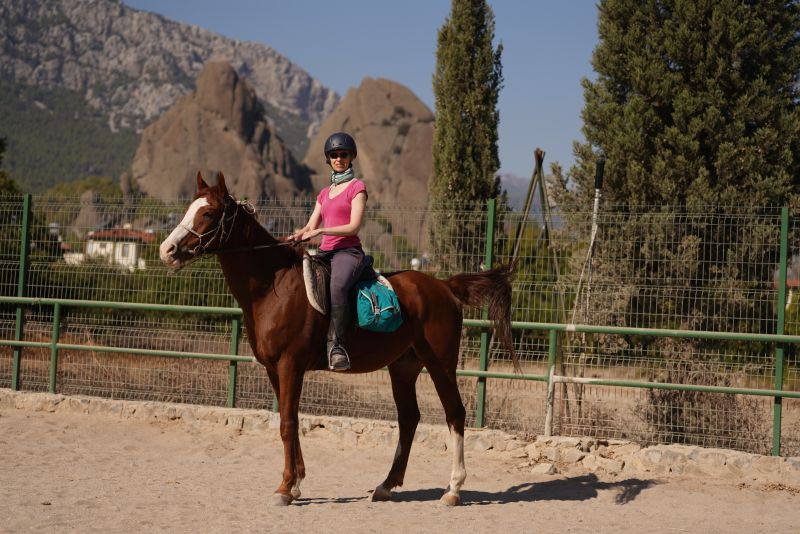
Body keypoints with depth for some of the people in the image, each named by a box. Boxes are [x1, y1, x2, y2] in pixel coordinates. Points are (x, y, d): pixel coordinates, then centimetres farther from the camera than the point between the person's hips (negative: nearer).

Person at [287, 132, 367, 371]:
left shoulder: (357, 187, 3)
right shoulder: (324, 193, 24)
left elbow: (353, 226, -9)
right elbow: (310, 226, 17)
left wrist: (320, 230, -18)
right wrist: (299, 235, -7)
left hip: (348, 251, -8)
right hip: (325, 252, 8)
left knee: (337, 287, -38)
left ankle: (336, 345, -43)